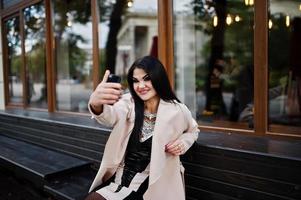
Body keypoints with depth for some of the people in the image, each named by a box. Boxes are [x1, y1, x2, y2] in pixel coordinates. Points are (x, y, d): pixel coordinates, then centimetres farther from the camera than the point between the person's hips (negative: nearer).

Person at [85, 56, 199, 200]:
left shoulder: (177, 110, -6)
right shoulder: (129, 103, -7)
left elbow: (192, 130, 16)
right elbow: (111, 115, -31)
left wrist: (183, 142, -7)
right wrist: (96, 104, -54)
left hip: (152, 185, -2)